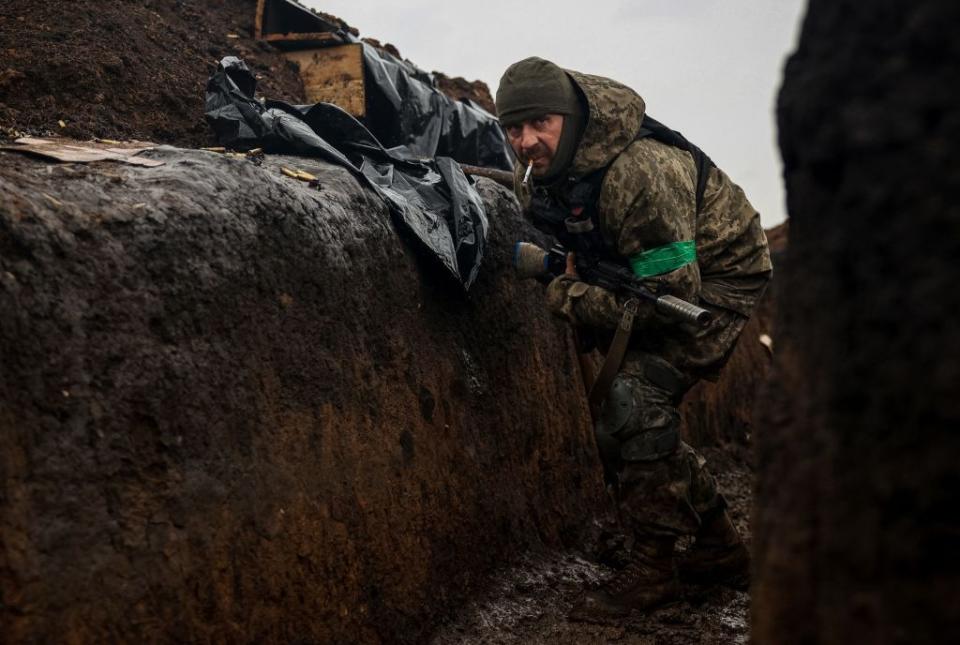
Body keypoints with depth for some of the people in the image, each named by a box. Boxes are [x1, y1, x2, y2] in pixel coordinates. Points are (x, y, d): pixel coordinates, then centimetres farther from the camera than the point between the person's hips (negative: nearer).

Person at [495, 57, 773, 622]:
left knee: (635, 401, -24)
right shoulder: (535, 178, -8)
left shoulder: (639, 173, -36)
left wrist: (572, 299, -27)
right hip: (646, 276, 9)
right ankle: (721, 550, 23)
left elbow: (672, 296, -34)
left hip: (716, 276, -9)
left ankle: (654, 570, -14)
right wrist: (565, 269, -6)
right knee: (644, 423, 9)